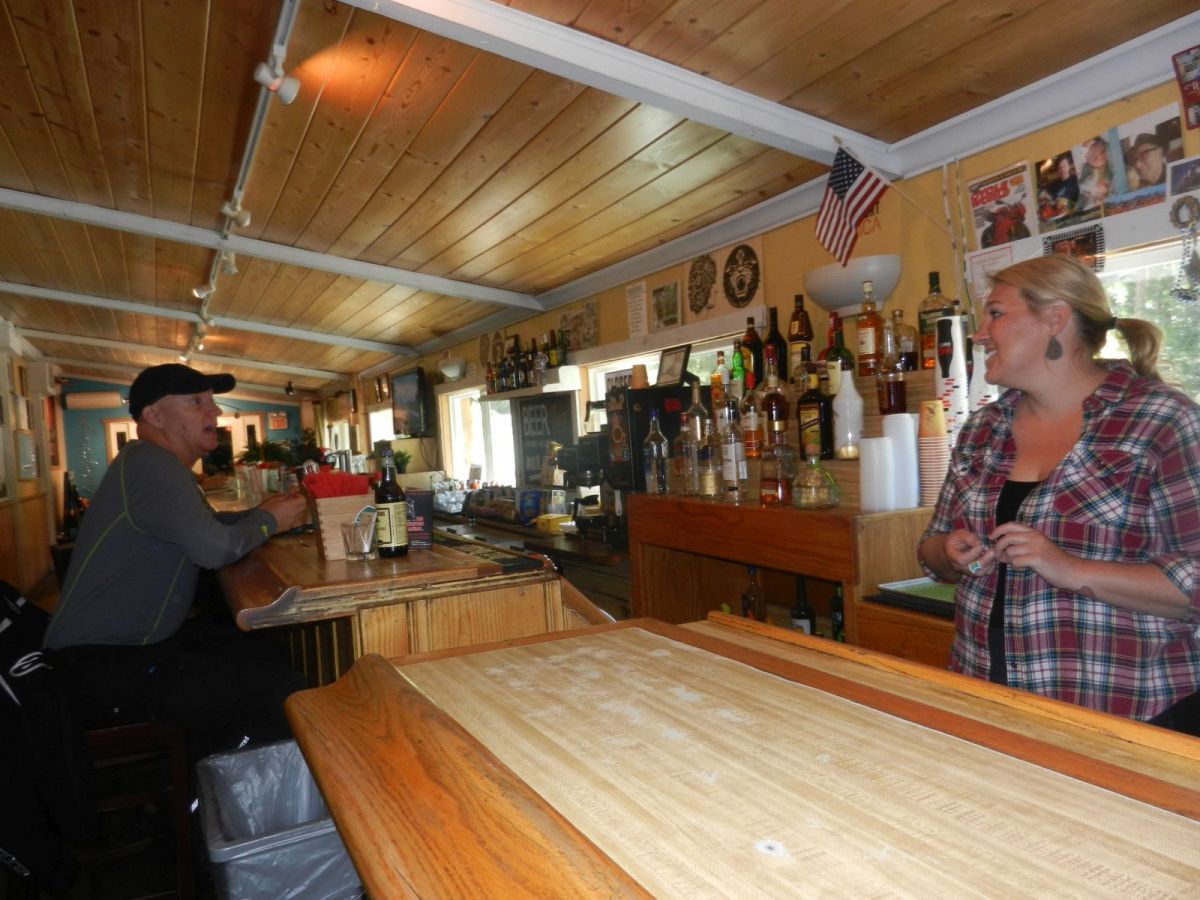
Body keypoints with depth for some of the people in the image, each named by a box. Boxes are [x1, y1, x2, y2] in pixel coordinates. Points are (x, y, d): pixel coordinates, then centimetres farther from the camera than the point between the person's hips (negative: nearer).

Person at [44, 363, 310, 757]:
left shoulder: (163, 466, 14)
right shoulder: (149, 464, -21)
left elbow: (204, 523, 22)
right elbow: (214, 547, -29)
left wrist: (260, 512, 3)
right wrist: (268, 521, -9)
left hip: (131, 643, 11)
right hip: (102, 669, -11)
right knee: (286, 692, -21)